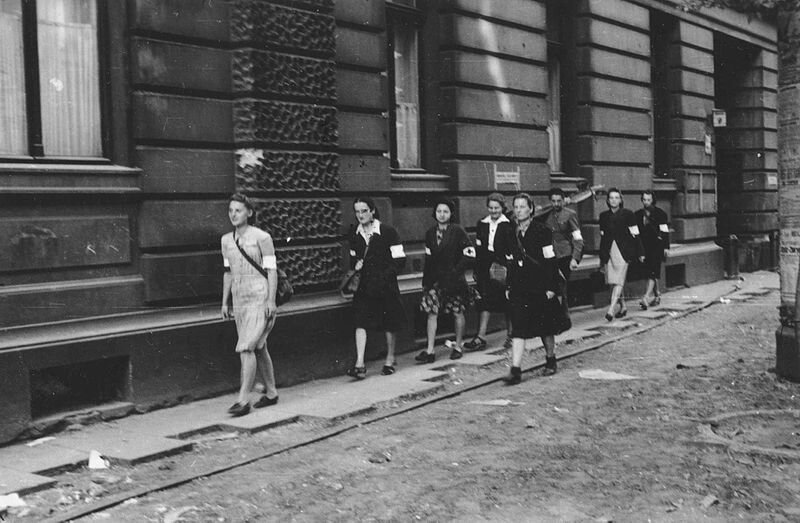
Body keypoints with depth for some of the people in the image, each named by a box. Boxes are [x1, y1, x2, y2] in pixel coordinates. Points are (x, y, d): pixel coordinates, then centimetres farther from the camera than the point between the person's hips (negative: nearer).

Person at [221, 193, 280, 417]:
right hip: (239, 300, 6)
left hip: (259, 298, -6)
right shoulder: (226, 240, 9)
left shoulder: (261, 237, -8)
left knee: (246, 347, -14)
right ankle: (271, 393, 25)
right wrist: (225, 302, 15)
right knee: (258, 348, 13)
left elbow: (271, 270, -9)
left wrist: (271, 301, -14)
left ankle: (243, 400, -11)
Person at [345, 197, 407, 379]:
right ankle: (360, 364, -12)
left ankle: (390, 360, 24)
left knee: (390, 324, 6)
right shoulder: (354, 235, 7)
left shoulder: (387, 231, -8)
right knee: (360, 322, -10)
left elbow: (400, 260, -8)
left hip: (386, 285, -3)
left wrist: (384, 276, -18)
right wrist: (355, 264, -3)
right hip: (364, 285, 3)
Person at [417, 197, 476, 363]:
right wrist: (426, 280, 9)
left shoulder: (458, 232, -6)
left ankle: (458, 346, 24)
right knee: (431, 312, -6)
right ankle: (430, 351, -6)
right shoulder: (430, 233, 8)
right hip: (435, 279, 3)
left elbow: (470, 255, -9)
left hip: (454, 279, -3)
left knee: (457, 312, 8)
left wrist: (456, 271, -14)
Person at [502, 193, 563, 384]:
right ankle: (515, 370, -10)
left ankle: (551, 361, 32)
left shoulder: (541, 231, -8)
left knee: (546, 327, 11)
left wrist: (551, 287, -13)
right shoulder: (512, 232, 8)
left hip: (540, 287, -4)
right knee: (518, 329, -5)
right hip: (519, 288, 4)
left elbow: (550, 260, -9)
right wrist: (509, 286, 12)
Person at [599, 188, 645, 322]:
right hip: (609, 251, 4)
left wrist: (640, 253, -2)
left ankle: (611, 309, -20)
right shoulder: (603, 215, 11)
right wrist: (602, 258, 17)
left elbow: (635, 234, 0)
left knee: (618, 281, -12)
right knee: (613, 281, 6)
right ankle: (622, 307, 21)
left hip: (623, 251, -4)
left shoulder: (627, 214, 0)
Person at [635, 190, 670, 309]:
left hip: (657, 246, -5)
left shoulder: (660, 213, -2)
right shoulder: (638, 215, 10)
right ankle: (656, 295, 24)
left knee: (653, 272, -13)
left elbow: (665, 231, -3)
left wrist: (666, 247, -7)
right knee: (650, 272, 10)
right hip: (644, 247, 5)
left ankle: (647, 297, -22)